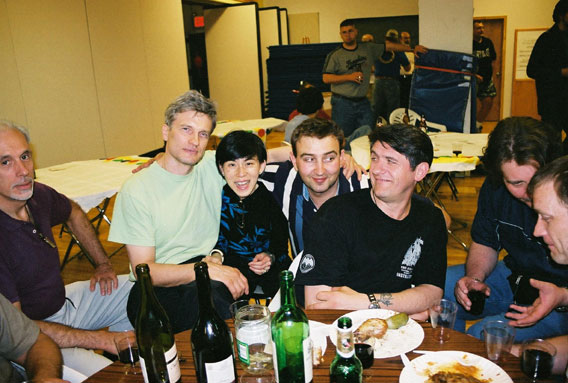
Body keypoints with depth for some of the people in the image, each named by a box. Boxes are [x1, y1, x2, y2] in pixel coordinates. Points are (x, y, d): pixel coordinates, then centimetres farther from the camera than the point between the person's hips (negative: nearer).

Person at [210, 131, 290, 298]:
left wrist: (270, 257, -17)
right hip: (232, 262, 0)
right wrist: (216, 254, -15)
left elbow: (281, 241, 2)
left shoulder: (272, 195, -9)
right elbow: (218, 237, 5)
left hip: (270, 265, 0)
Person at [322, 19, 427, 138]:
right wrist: (349, 77, -14)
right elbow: (326, 78, -8)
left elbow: (388, 46, 18)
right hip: (342, 102, -4)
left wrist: (412, 48, 17)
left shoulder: (368, 48, 10)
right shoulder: (334, 55, -2)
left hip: (363, 102, 4)